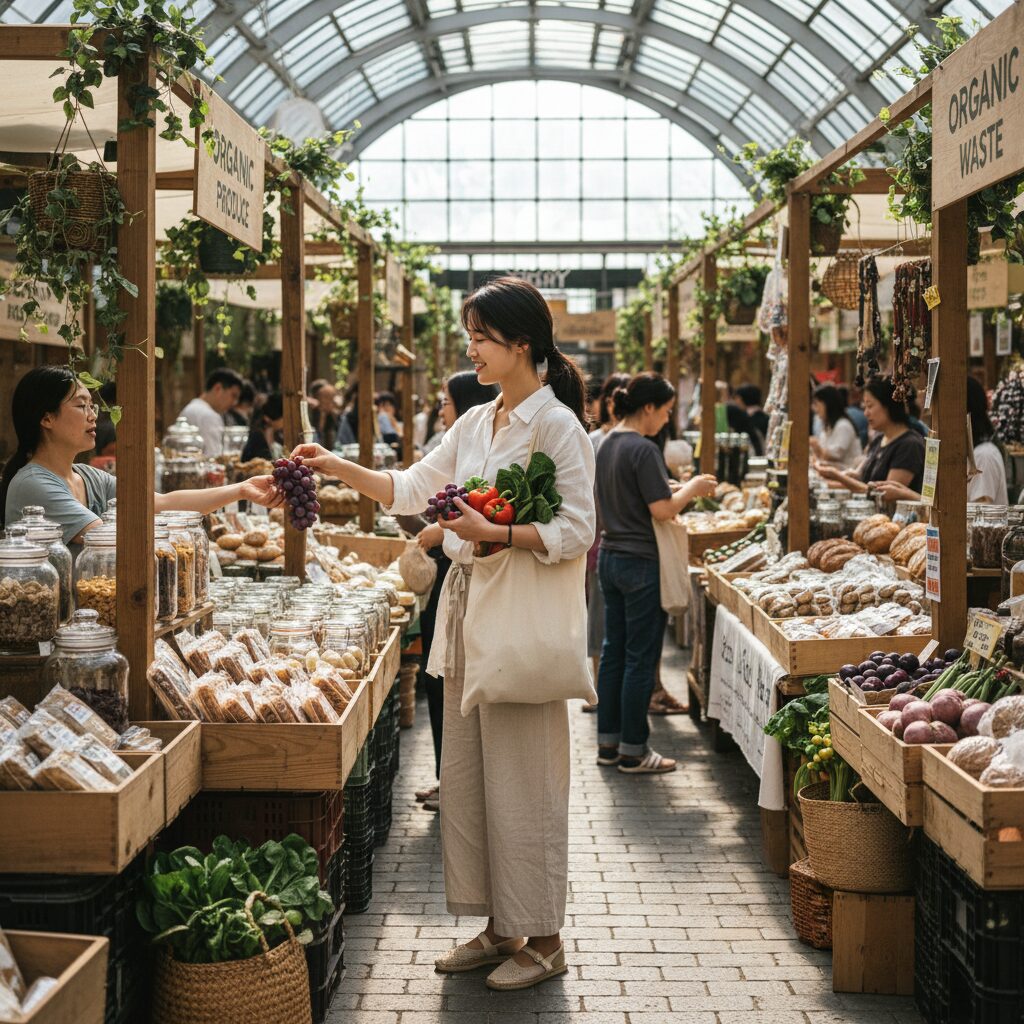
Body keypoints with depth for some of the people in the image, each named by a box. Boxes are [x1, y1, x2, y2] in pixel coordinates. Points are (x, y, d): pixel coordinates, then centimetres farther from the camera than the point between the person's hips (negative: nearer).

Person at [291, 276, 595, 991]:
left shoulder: (556, 424, -10)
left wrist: (494, 532, -23)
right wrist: (337, 467, 8)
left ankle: (543, 940, 11)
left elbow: (575, 533, -15)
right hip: (468, 610, 8)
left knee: (522, 783, -2)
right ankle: (499, 928, 23)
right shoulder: (476, 423, 14)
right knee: (465, 777, 11)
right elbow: (411, 489, 17)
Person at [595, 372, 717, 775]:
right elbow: (662, 509, -20)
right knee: (641, 659, 0)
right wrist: (692, 488, -4)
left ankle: (608, 742, 21)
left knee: (613, 652, 14)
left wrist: (677, 489, 14)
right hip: (641, 564, -9)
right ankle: (633, 751, 6)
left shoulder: (607, 444, 10)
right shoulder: (643, 450, -18)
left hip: (609, 557, 9)